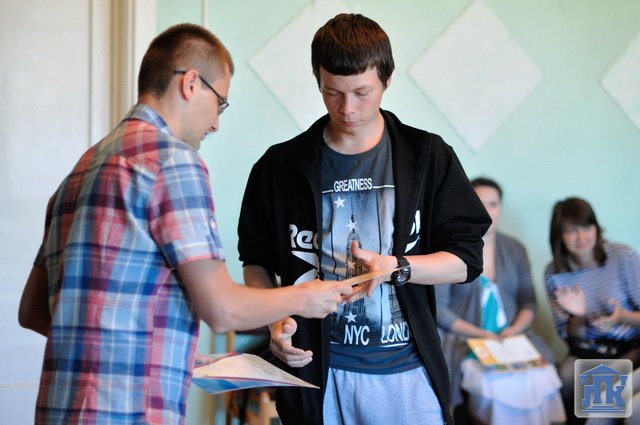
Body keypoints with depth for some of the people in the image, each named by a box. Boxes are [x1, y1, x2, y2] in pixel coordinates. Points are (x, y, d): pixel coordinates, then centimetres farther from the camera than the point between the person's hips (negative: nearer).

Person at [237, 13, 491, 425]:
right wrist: (277, 321, -6)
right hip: (317, 373, 1)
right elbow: (257, 261, 12)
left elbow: (466, 260, -1)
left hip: (406, 372, 0)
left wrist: (394, 266, -18)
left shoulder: (428, 156, 0)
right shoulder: (281, 166, 2)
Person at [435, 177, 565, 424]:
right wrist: (480, 334, -14)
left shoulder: (514, 249, 15)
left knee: (542, 377, -27)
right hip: (464, 340, -3)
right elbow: (437, 307, -4)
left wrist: (514, 330, -7)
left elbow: (528, 301, 13)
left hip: (512, 338, 4)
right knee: (494, 383, -34)